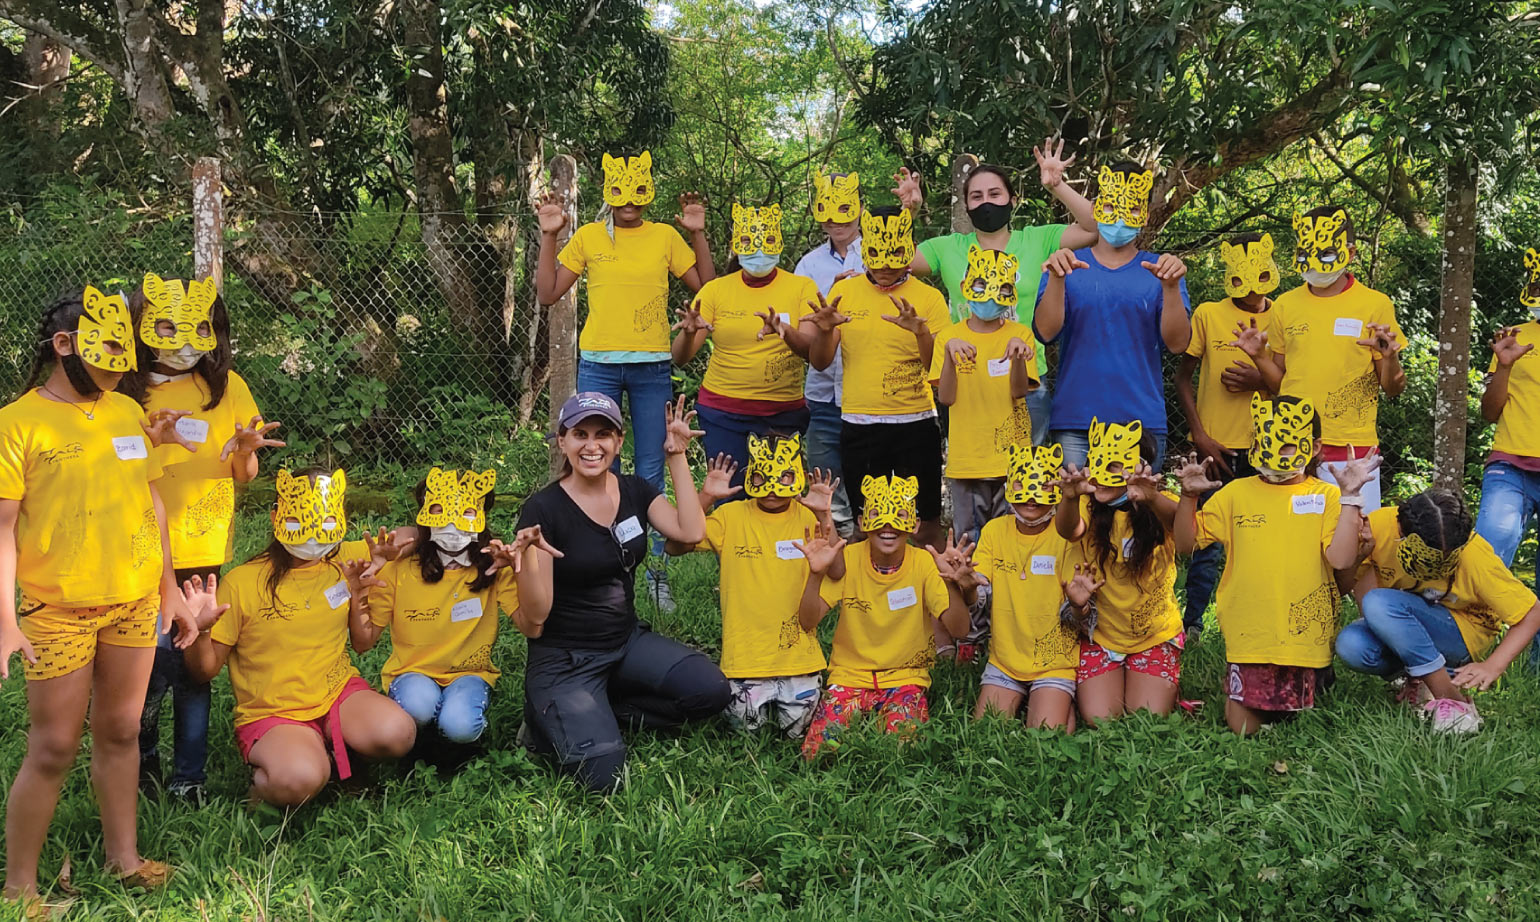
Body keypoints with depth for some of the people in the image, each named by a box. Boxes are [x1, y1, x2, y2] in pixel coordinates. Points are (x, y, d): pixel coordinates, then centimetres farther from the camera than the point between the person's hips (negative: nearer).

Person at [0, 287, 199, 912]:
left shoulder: (129, 412, 8)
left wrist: (169, 592, 15)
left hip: (135, 603, 5)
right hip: (57, 611, -5)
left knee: (120, 733, 13)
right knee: (54, 748, -1)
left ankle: (123, 858, 26)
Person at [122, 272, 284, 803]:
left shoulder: (225, 386, 4)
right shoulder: (126, 390, -1)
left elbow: (244, 477, 9)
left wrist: (245, 450, -13)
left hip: (206, 551, 2)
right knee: (157, 660, -8)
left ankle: (188, 779, 19)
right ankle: (141, 757, 18)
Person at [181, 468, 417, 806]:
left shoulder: (346, 561, 5)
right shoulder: (242, 583, -7)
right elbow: (206, 670, -3)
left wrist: (357, 594, 2)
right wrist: (200, 630, -24)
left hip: (338, 692, 4)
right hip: (272, 714, -4)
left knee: (397, 733, -29)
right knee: (299, 779, -36)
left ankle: (327, 751, 3)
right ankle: (264, 778, 1)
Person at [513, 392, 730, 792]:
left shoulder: (634, 490, 3)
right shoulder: (544, 509, -14)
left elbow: (691, 531, -15)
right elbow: (534, 618, -16)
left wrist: (677, 455, -10)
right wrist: (525, 555, -34)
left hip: (628, 640, 6)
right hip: (564, 662, -6)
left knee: (712, 690, -19)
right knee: (603, 773, -25)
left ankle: (597, 713, -1)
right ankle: (549, 721, 7)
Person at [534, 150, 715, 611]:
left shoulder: (666, 237, 5)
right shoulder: (588, 237, 5)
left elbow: (708, 289, 4)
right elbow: (547, 293, 5)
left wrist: (698, 234, -3)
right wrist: (549, 236, -1)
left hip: (652, 366, 0)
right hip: (598, 365, 0)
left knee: (652, 474, 2)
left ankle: (657, 571, 12)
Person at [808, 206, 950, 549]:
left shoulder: (929, 298, -1)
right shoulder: (843, 292, 4)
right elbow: (820, 362, 3)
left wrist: (921, 331, -25)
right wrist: (825, 331, -18)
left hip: (916, 423, -1)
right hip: (858, 426, 2)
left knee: (927, 521, 4)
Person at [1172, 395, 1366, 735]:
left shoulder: (1325, 496, 2)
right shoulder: (1235, 493, 8)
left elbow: (1340, 558, -12)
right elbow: (1187, 543, 9)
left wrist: (1349, 497, -14)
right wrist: (1189, 496, -5)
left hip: (1305, 632, -1)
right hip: (1248, 632, 1)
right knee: (1243, 728, 0)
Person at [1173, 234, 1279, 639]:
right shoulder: (1208, 314, 2)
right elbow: (1182, 377, 6)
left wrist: (1262, 382, -10)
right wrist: (1199, 435, -3)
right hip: (1216, 447, -1)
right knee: (1208, 543, 0)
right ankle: (1191, 622, 14)